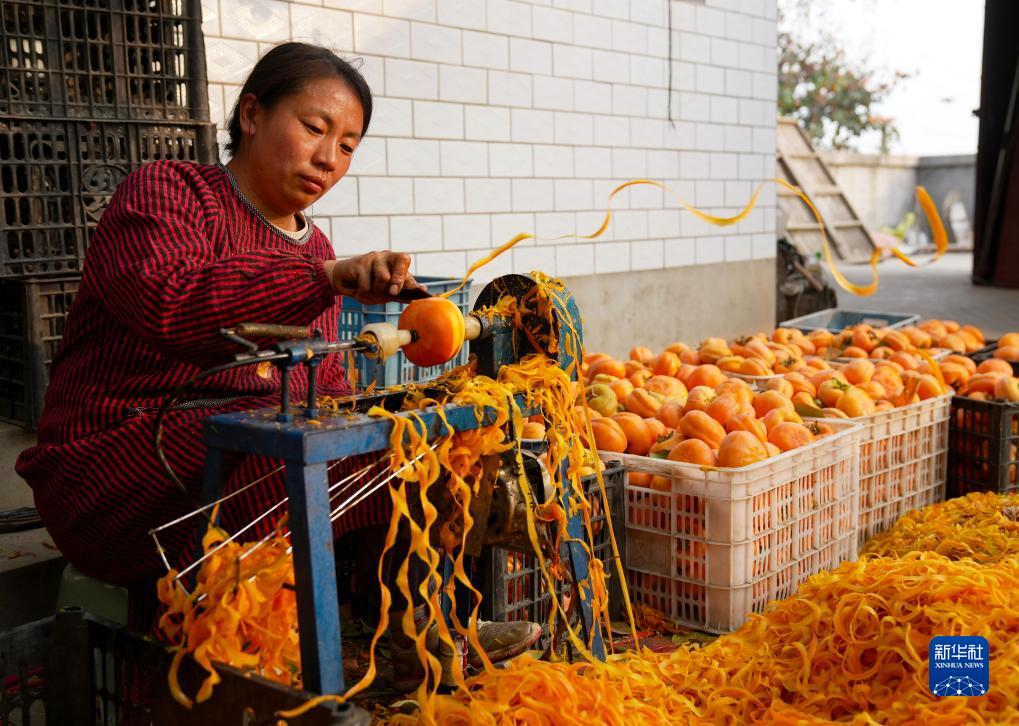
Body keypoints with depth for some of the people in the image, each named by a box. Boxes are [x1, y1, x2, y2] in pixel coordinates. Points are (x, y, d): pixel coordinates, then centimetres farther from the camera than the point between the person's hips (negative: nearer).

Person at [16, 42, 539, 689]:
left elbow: (327, 391, 17)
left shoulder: (315, 249, 19)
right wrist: (326, 279, -35)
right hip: (122, 457, -7)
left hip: (255, 451, 8)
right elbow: (166, 302, -26)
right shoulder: (166, 192, -3)